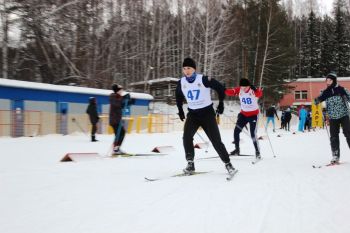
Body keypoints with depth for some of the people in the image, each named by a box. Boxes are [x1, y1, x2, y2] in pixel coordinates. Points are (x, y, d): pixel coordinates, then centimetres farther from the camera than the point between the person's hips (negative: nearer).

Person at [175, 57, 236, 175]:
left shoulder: (204, 79, -16)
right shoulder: (181, 82, -2)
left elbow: (220, 88, -6)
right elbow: (178, 96, 19)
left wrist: (221, 103, -3)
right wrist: (180, 109, 17)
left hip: (207, 113, -3)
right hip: (192, 114, 3)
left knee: (216, 140, -4)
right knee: (187, 137, -18)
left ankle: (228, 164, 11)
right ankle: (190, 164, -7)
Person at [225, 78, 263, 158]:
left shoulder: (254, 90, -21)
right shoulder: (239, 90, -9)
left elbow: (260, 94, -41)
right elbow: (230, 92, -16)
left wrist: (255, 89, -62)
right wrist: (224, 90, -38)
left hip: (253, 114, -5)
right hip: (243, 114, 5)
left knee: (253, 134, -9)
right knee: (236, 131, 1)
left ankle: (257, 152, 8)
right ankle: (237, 150, 19)